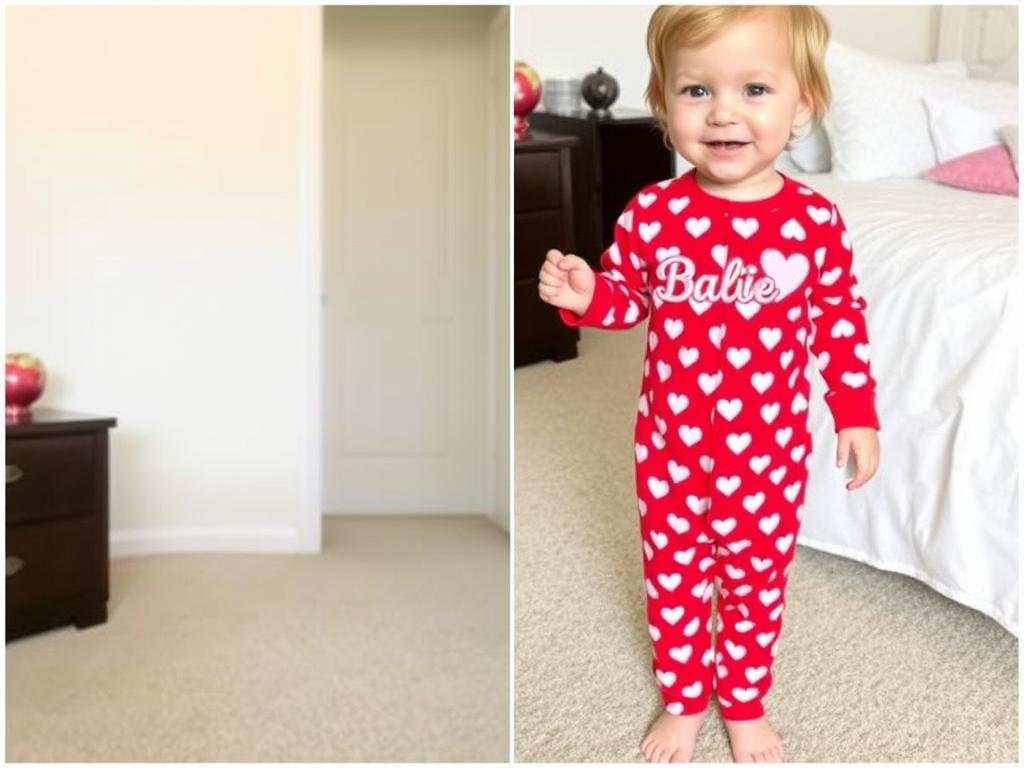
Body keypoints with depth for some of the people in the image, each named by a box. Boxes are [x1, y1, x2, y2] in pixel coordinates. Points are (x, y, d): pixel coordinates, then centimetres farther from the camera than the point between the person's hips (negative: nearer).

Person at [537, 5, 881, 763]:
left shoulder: (816, 221, -12)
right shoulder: (652, 214, -12)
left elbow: (841, 322, 0)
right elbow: (627, 300, 2)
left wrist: (857, 414, 2)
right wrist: (584, 293, -18)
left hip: (769, 453, 0)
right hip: (671, 447, 1)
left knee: (757, 585, 17)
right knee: (673, 581, 17)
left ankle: (746, 706, 42)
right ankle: (682, 701, 41)